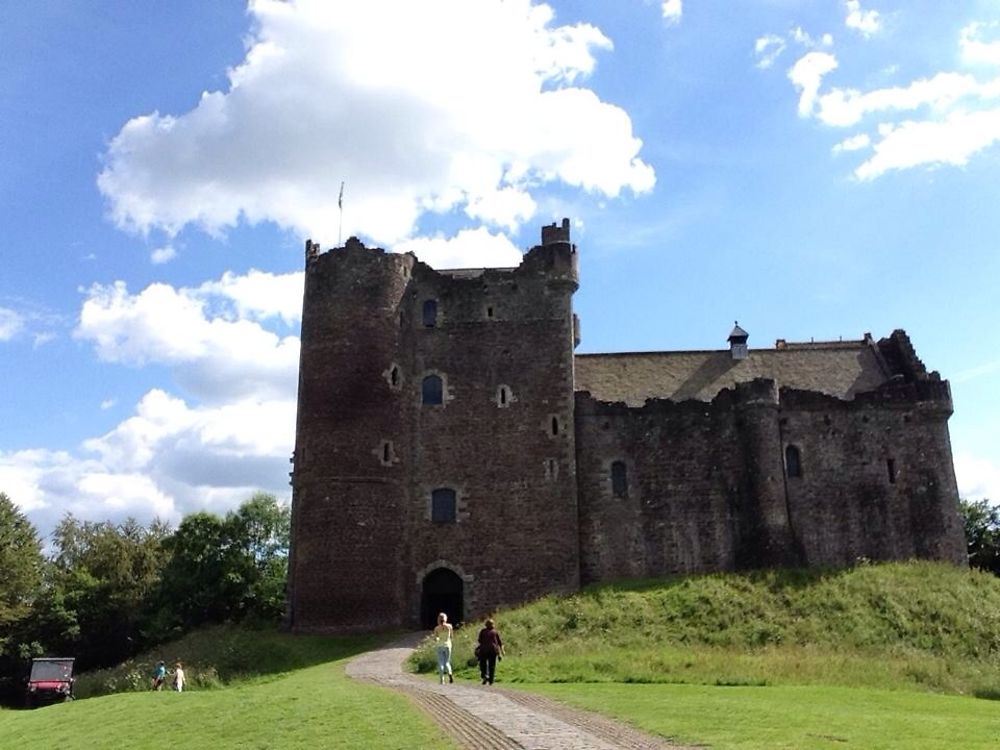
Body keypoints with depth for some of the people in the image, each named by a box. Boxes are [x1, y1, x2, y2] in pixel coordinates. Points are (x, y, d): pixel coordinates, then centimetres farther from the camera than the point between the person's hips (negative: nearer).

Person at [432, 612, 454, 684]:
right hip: (448, 645, 1)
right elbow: (451, 636, 8)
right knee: (447, 662, 10)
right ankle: (450, 674, -19)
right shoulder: (449, 626, -3)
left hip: (440, 646, -1)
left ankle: (442, 680, 1)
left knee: (441, 663, 7)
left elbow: (435, 639, -9)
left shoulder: (436, 628, -6)